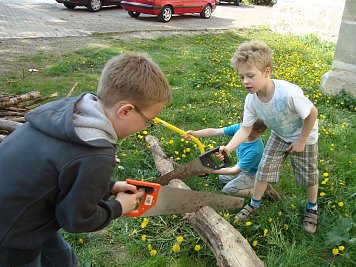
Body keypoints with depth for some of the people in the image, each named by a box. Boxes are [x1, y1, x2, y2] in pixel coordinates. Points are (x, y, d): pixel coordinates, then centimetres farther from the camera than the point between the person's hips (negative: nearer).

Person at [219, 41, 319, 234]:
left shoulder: (288, 93, -42)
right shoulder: (251, 100, -25)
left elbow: (312, 113, -28)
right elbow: (245, 129, -21)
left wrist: (301, 141, -16)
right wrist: (229, 147, -39)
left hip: (304, 136, -4)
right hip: (279, 136, 4)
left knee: (309, 176, 12)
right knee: (263, 169, 4)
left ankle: (312, 208, 40)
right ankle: (254, 204, 29)